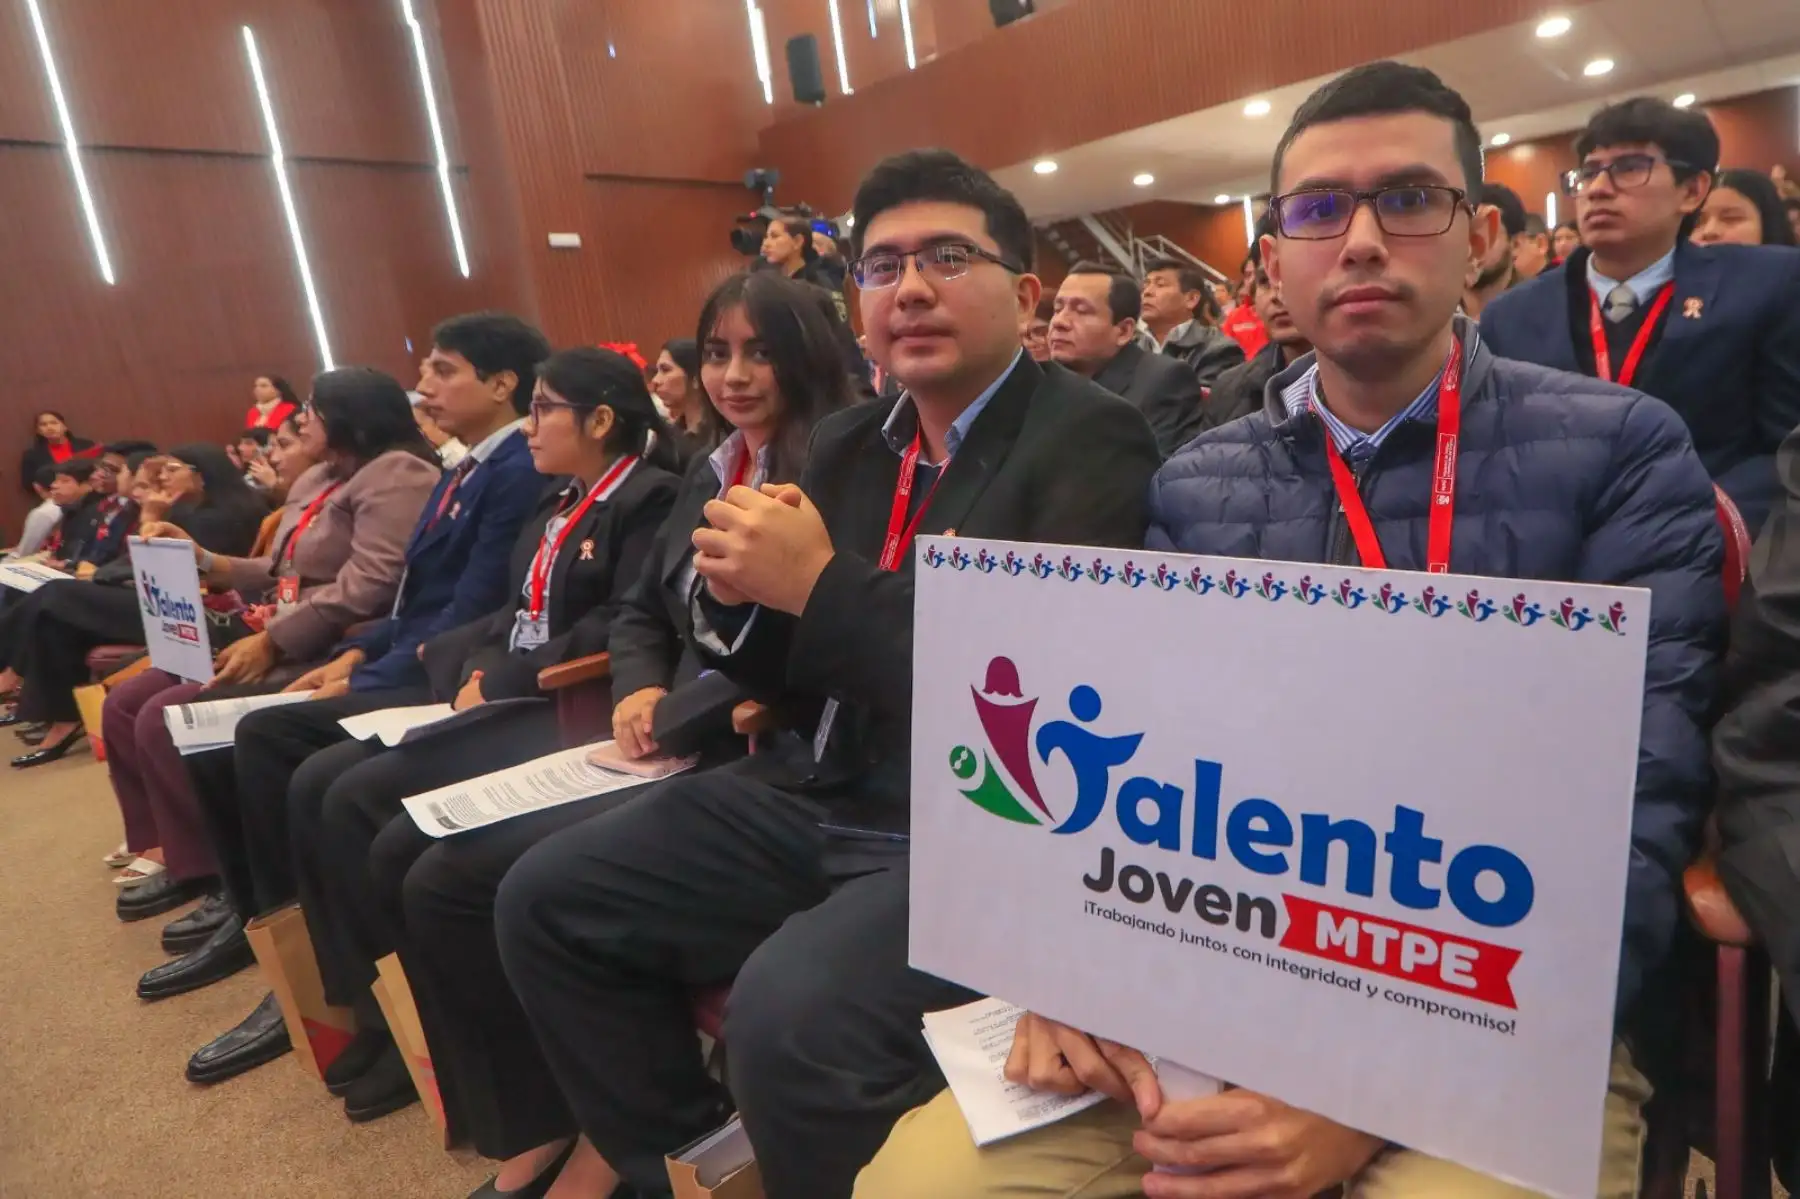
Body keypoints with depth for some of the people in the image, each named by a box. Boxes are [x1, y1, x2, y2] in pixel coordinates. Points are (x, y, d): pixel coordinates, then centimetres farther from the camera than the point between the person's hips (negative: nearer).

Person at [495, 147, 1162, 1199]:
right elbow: (800, 681, 14)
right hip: (822, 801, 8)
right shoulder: (847, 445, 10)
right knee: (546, 901, 7)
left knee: (790, 1009, -31)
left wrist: (820, 583, -22)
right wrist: (740, 594, -8)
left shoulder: (1091, 441, -11)